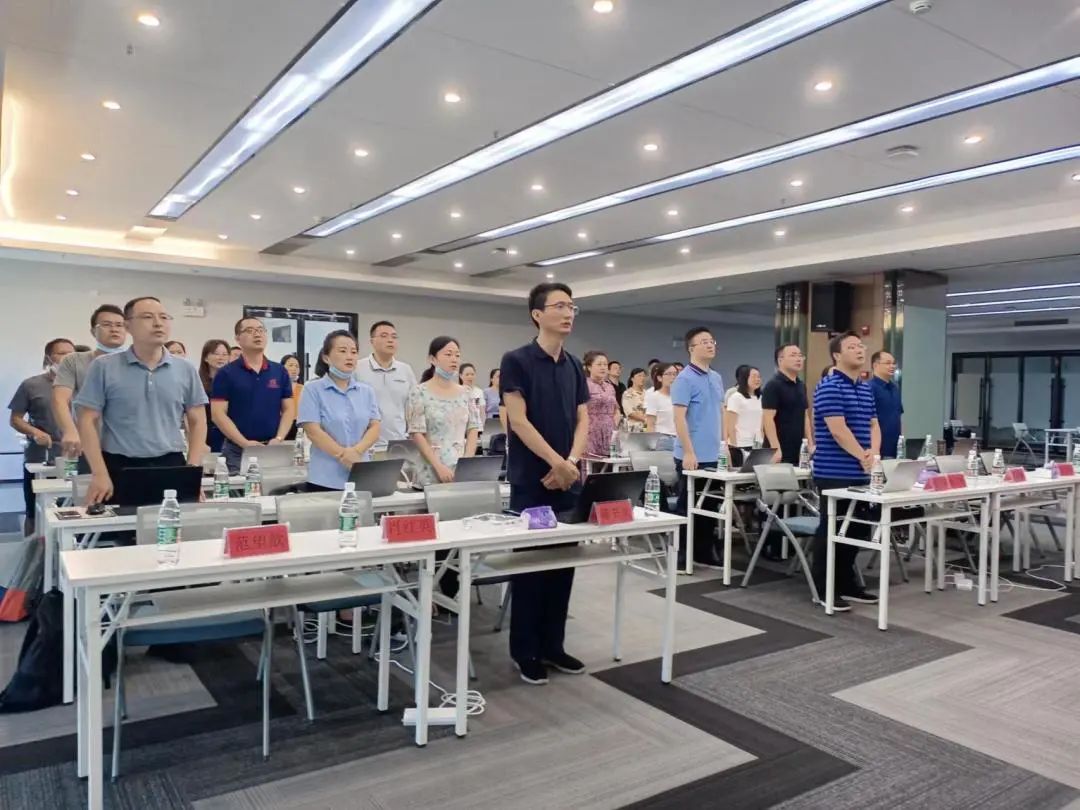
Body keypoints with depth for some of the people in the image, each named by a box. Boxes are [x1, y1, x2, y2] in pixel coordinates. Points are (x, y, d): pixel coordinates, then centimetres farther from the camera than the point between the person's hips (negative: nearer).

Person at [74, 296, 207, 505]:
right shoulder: (104, 367, 1)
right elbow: (88, 422, -1)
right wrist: (100, 474, -8)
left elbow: (197, 422, 8)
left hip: (171, 466, 2)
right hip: (120, 468, -2)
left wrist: (193, 470, -2)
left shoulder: (186, 370, 6)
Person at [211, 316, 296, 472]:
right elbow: (218, 414, -7)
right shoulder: (226, 374, -1)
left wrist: (278, 439, -9)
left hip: (273, 449, 3)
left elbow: (289, 409, 6)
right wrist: (244, 443, -16)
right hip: (237, 450, -2)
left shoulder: (280, 371, 8)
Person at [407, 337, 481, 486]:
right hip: (431, 472, -3)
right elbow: (417, 434, -8)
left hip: (462, 470, 3)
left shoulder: (466, 393, 8)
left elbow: (473, 430, 6)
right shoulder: (419, 392, -3)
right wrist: (439, 467, -15)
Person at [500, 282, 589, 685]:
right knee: (529, 565, 2)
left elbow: (582, 421, 8)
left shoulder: (575, 366, 11)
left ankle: (553, 644, 24)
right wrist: (556, 462, -17)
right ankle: (525, 651, 15)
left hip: (568, 481, 6)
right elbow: (518, 421, -14)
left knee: (563, 564, 11)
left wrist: (571, 463, -8)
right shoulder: (516, 361, -8)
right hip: (531, 481, -6)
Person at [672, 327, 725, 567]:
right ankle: (680, 555, 11)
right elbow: (679, 418, -18)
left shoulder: (717, 378, 12)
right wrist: (689, 452, -22)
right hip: (692, 456, -8)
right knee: (687, 506, 1)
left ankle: (705, 551, 24)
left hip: (713, 455, 8)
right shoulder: (685, 379, -12)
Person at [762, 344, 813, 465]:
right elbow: (768, 419, -16)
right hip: (781, 452, -8)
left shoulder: (801, 385, 15)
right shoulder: (773, 386, -9)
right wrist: (776, 449, -22)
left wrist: (810, 443, 12)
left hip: (798, 451, 8)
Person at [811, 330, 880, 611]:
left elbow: (873, 425, 13)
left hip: (859, 473, 9)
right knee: (831, 530, -1)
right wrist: (864, 457, -16)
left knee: (857, 529, 14)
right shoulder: (828, 387, -12)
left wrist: (873, 452, -6)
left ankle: (847, 584, 26)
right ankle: (824, 589, 8)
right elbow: (838, 430, -18)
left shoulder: (866, 389, 16)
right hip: (834, 473, -8)